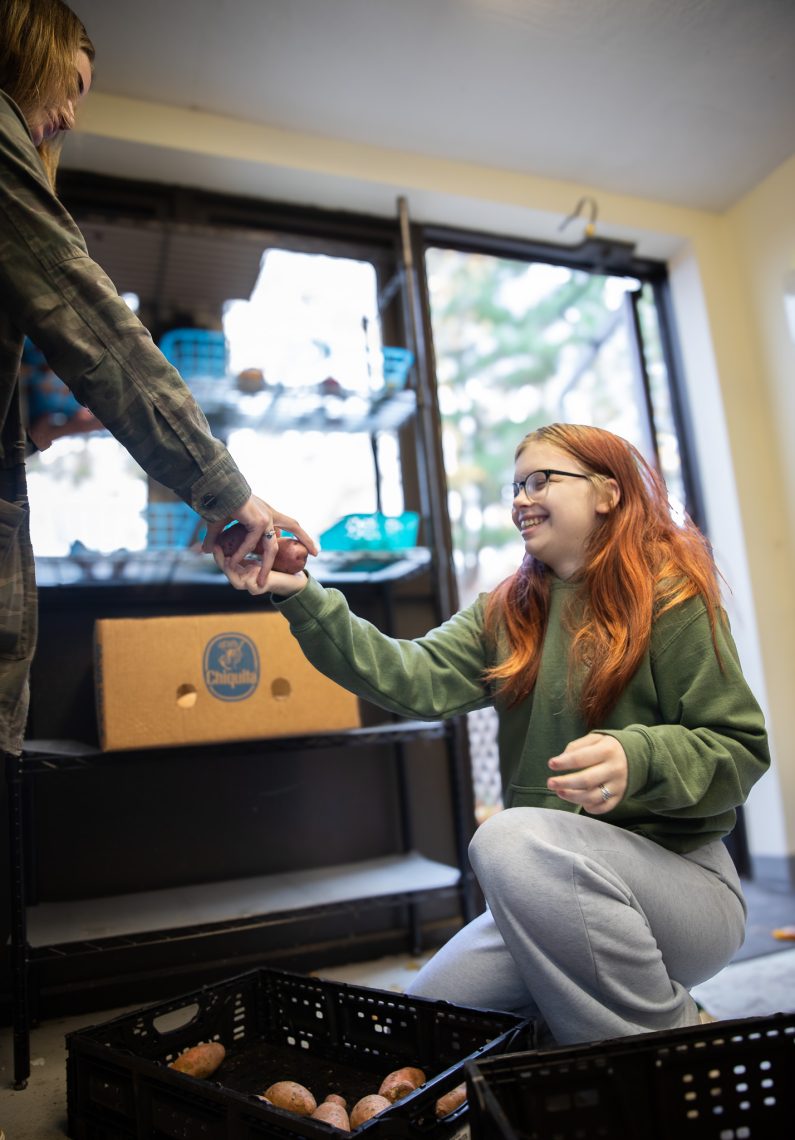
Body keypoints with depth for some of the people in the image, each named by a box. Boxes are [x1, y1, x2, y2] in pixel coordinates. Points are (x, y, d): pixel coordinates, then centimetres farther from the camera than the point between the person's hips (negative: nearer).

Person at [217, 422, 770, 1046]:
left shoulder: (671, 596, -8)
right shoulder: (507, 612, 7)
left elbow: (741, 748, -10)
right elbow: (417, 679, -9)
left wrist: (636, 761, -30)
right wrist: (301, 597, -17)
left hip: (680, 876, -6)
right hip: (556, 891, 6)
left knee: (515, 838, -33)